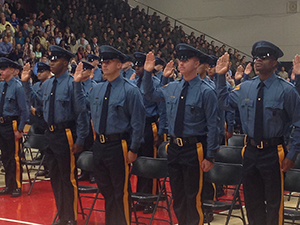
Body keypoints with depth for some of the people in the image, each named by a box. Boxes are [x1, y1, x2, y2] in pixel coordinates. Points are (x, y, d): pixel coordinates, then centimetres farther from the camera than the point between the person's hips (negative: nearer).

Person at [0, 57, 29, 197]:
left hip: (12, 124, -7)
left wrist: (20, 129, -15)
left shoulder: (17, 86, -13)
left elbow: (24, 110, -14)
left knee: (14, 157, 0)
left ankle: (17, 187, 11)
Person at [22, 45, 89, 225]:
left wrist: (80, 140, -16)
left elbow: (81, 113, -15)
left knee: (68, 177, 1)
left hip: (65, 134, -8)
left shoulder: (73, 84, -14)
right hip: (50, 134, 8)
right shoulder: (47, 84, 9)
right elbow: (36, 98, 30)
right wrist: (26, 83, 21)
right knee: (55, 176, 16)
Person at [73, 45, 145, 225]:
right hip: (99, 145, 7)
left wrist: (133, 149, -12)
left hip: (118, 146, -7)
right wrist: (78, 83, 18)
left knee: (120, 192, 2)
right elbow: (83, 104, 27)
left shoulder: (130, 90, -11)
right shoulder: (97, 89, 9)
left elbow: (138, 121, -11)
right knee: (105, 189, 17)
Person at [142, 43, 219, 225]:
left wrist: (210, 157, -14)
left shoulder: (206, 92, -12)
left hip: (194, 149, -6)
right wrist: (148, 73, 11)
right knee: (177, 196, 16)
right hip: (174, 147, 6)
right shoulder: (172, 88, 7)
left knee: (193, 198, 1)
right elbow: (150, 93, 26)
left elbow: (212, 126, -12)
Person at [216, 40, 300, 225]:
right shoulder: (245, 88, 4)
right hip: (250, 151, 5)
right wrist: (221, 76, 9)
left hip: (273, 153, -5)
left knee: (274, 203, 6)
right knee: (252, 201, 16)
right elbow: (224, 102, 20)